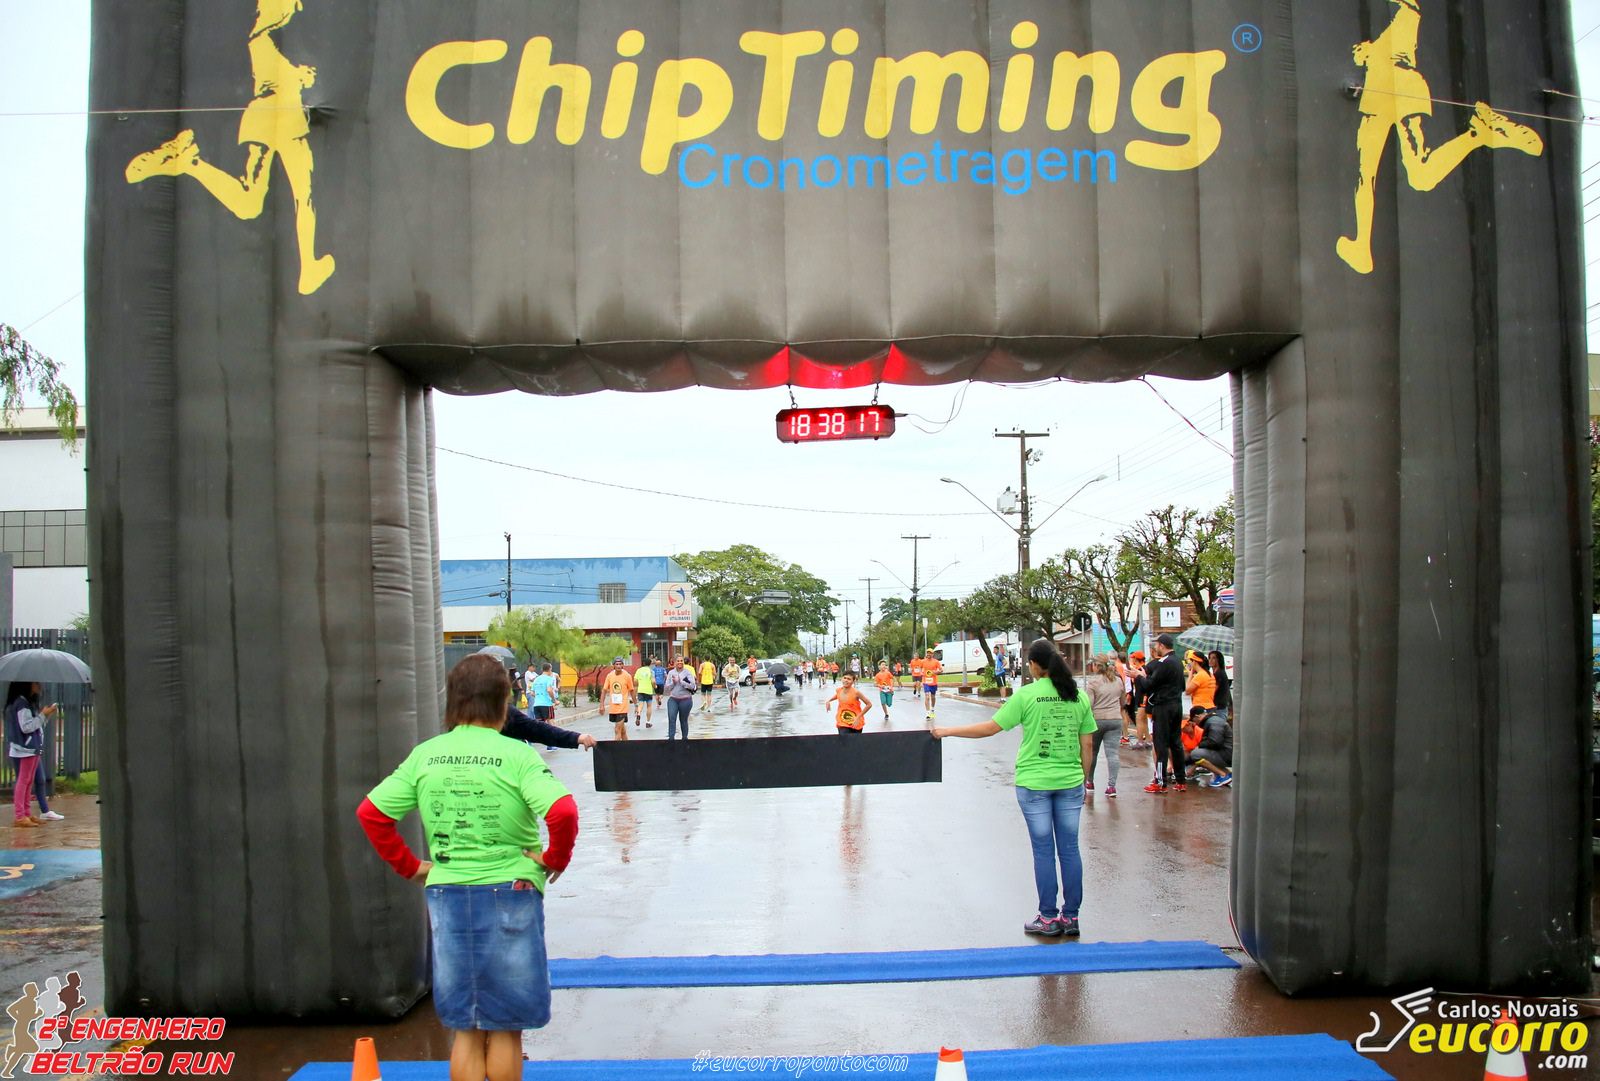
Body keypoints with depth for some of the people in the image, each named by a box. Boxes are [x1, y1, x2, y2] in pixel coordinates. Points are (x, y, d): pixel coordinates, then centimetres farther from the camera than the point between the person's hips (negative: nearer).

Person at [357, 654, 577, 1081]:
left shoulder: (425, 755, 2)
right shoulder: (517, 756, -10)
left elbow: (370, 813, 2)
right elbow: (562, 811, -23)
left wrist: (409, 866, 8)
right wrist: (556, 858, -7)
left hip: (446, 894, 3)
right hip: (509, 894, -3)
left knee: (465, 1030, 14)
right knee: (505, 1028, 11)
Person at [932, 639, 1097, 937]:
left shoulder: (1027, 695, -10)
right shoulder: (1079, 696, 2)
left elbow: (990, 728, -9)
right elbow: (1087, 744, 5)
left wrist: (948, 731, 1)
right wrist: (1082, 778, 17)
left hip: (1034, 783, -3)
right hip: (1070, 783, 3)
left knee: (1044, 851, 5)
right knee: (1069, 849, 9)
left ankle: (1049, 918, 11)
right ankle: (1071, 917, 15)